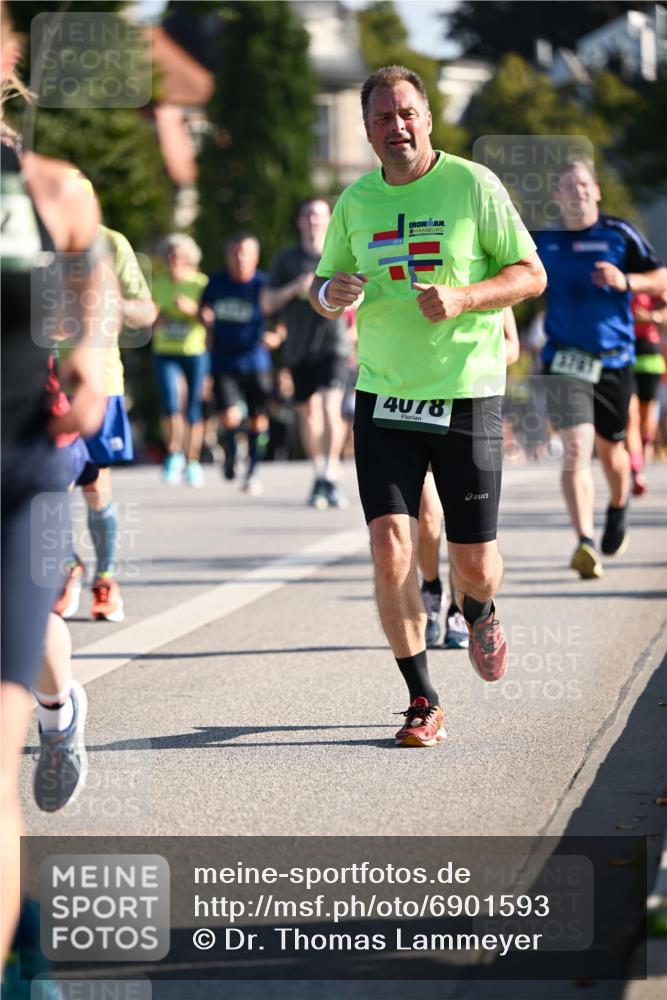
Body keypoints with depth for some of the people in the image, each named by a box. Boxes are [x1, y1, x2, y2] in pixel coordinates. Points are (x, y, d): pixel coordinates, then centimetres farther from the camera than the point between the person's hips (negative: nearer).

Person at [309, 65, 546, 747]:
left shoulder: (473, 185, -3)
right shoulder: (356, 201, 7)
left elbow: (531, 275, -2)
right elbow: (323, 286, 18)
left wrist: (462, 298, -19)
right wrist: (329, 293, -7)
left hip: (467, 396, -2)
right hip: (384, 401, 2)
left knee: (475, 565, 2)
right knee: (391, 547, -13)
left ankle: (477, 613, 41)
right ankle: (423, 703, -1)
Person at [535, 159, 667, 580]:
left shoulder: (620, 234, 0)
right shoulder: (544, 242, 5)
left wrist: (626, 281, -16)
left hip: (614, 360, 0)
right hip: (565, 361, 0)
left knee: (610, 448, 14)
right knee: (576, 447, -17)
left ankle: (618, 510, 46)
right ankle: (585, 542, -25)